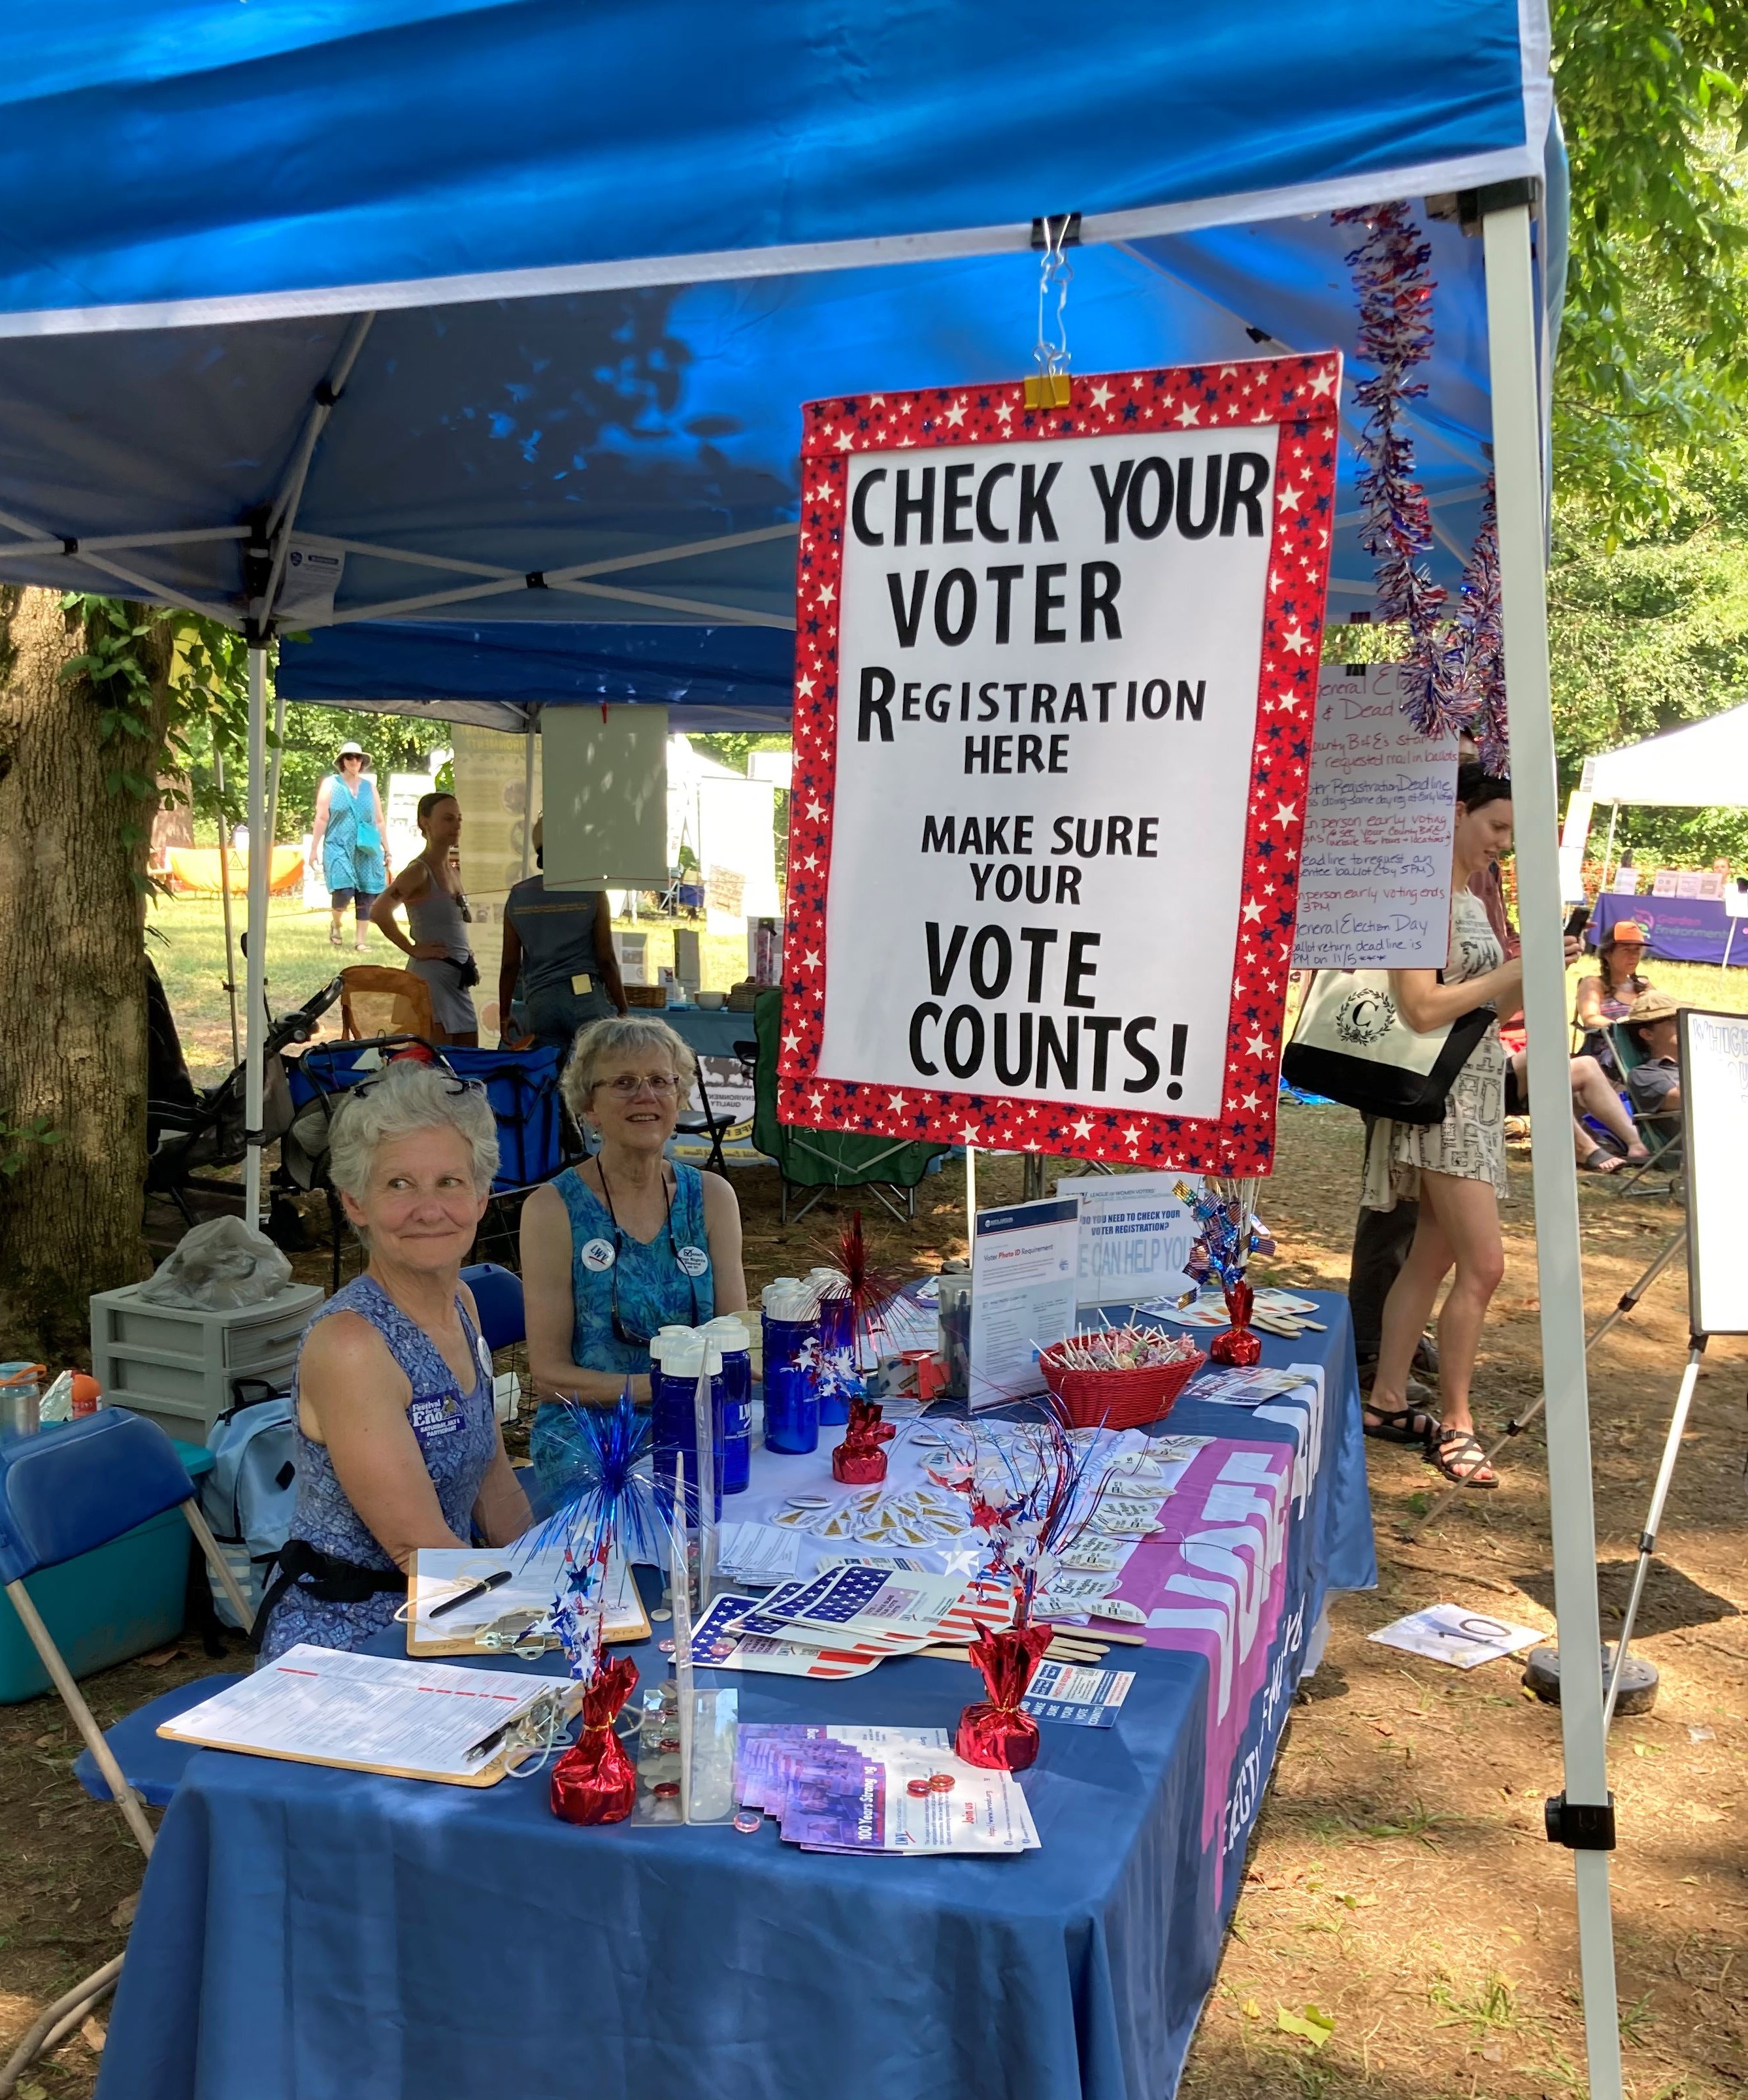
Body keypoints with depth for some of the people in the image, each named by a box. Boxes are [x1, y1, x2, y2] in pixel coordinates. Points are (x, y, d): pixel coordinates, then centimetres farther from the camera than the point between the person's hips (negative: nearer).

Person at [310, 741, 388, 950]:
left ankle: (360, 941, 9)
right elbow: (322, 819, 0)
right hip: (338, 847, -3)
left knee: (366, 895, -1)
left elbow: (379, 821, 15)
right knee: (343, 891, -16)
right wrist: (314, 848, -3)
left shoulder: (369, 786, 13)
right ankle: (336, 923, 15)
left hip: (367, 850, 3)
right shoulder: (331, 784, 4)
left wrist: (386, 849, 13)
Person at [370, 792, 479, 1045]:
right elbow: (379, 912, -25)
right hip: (432, 975, -8)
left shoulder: (454, 869, 14)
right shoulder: (419, 871, -10)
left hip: (460, 981, 8)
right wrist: (414, 949, -17)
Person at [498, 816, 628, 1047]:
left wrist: (504, 1016, 17)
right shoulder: (592, 892, -2)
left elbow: (509, 964, 8)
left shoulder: (518, 896, 7)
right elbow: (606, 959, -3)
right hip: (586, 999, -3)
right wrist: (623, 1012, 5)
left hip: (539, 1003, 3)